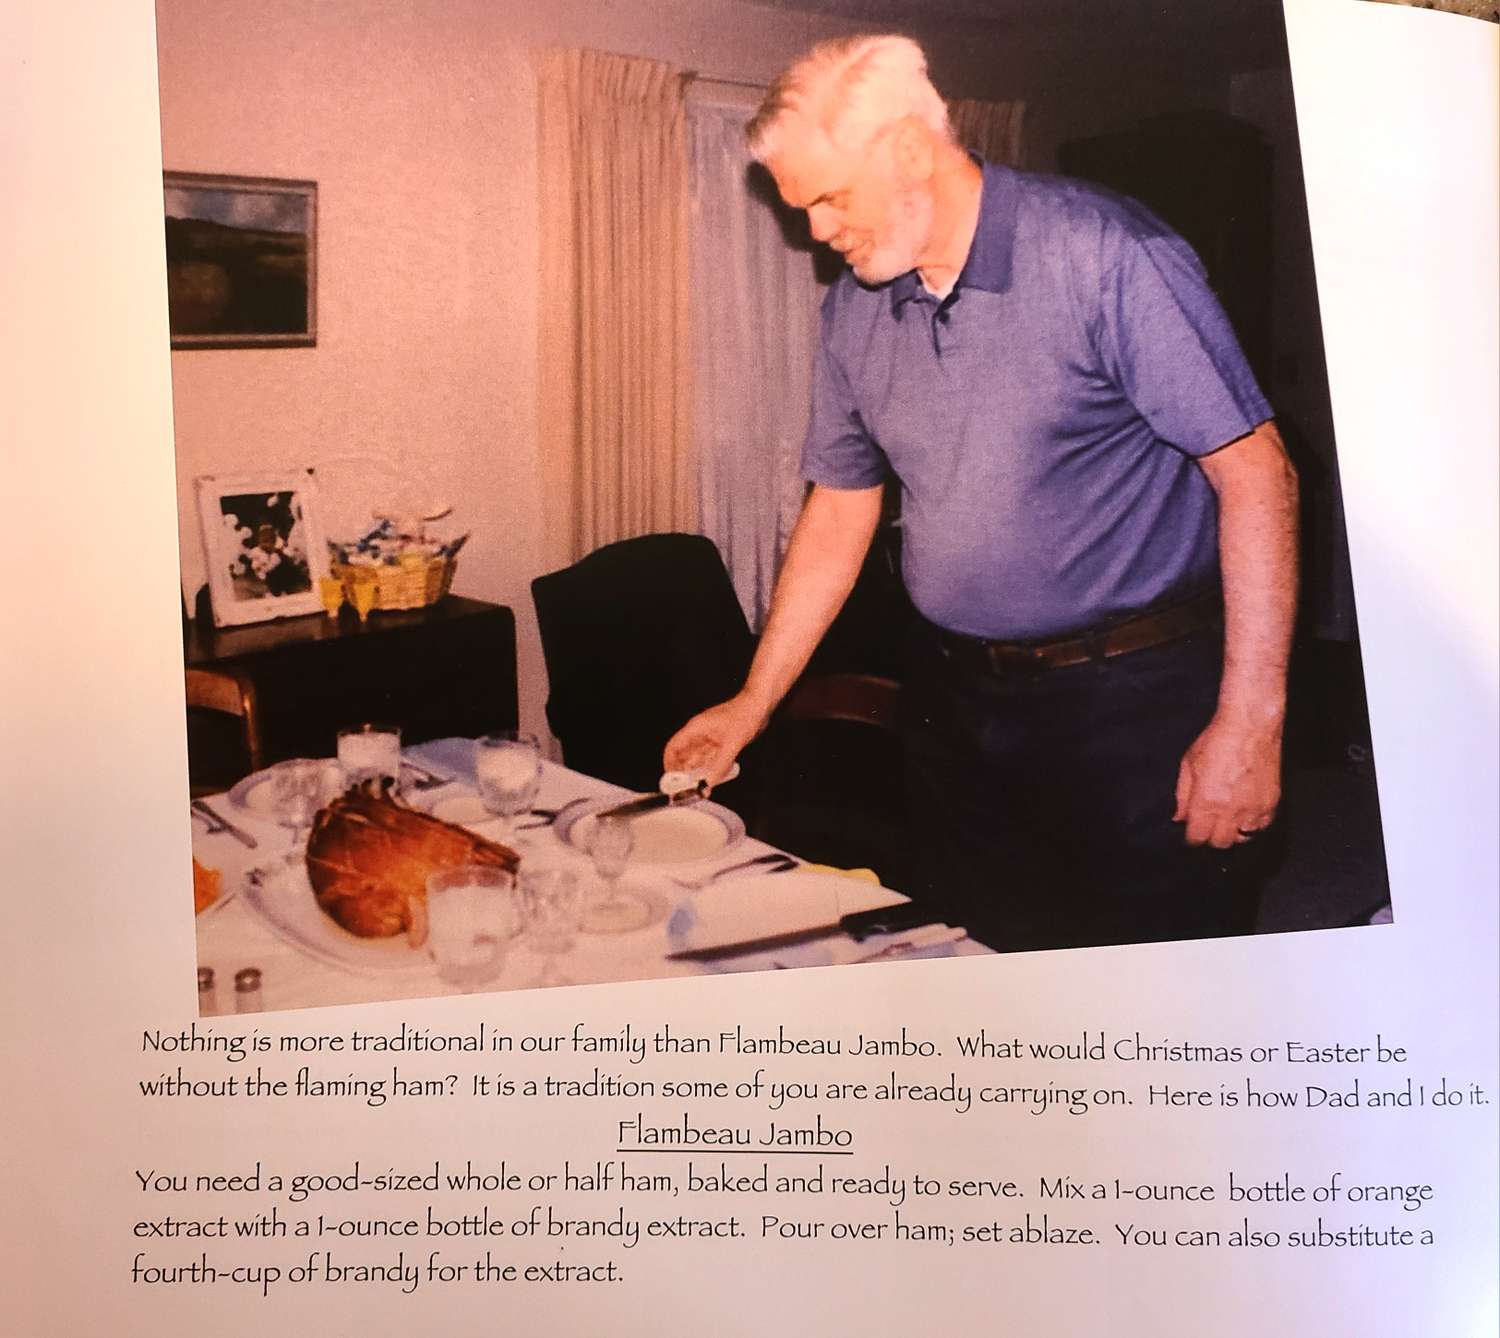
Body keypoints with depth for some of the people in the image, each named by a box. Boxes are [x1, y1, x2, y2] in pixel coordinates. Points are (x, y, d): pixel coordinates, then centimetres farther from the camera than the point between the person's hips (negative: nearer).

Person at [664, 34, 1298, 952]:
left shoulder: (1104, 253, -14)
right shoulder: (855, 308, 5)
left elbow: (1255, 472, -15)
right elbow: (840, 508, 13)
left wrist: (1249, 723, -18)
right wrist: (752, 705, 12)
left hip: (1133, 703, -5)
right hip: (957, 702, 6)